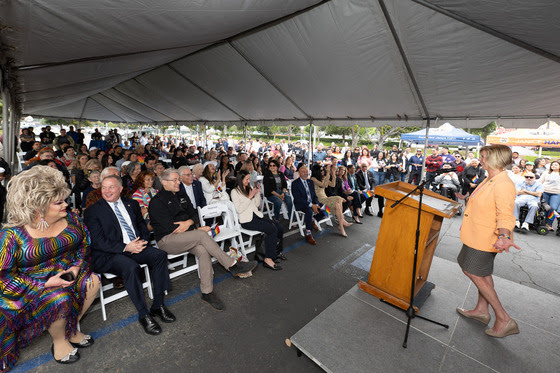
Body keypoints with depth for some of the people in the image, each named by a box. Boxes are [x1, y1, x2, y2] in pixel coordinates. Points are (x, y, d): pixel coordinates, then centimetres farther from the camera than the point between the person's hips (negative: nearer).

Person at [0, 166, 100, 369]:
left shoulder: (70, 218, -7)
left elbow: (84, 242, 5)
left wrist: (77, 265, -11)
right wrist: (45, 283, -22)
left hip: (68, 273, 5)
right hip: (35, 283, -4)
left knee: (92, 282, -20)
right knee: (60, 298, -30)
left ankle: (72, 328, 5)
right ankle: (59, 341, 2)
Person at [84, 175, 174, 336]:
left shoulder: (131, 204, 14)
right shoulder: (92, 211, 0)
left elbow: (142, 225, 16)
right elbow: (97, 242, -8)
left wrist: (142, 240, -7)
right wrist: (126, 247, -19)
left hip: (135, 247, 5)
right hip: (108, 255, -4)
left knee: (160, 255, -21)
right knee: (131, 267, -34)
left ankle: (158, 305, -10)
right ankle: (143, 315, -17)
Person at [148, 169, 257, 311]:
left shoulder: (182, 196, 16)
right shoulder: (157, 202, -6)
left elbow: (193, 213, 14)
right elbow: (169, 227, -15)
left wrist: (189, 222, -13)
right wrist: (198, 230, -15)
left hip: (187, 237, 6)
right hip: (167, 240, -6)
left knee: (203, 251, -25)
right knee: (202, 235, -30)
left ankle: (207, 293, -16)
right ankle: (233, 265, -23)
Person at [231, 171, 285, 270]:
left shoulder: (249, 189, 19)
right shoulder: (235, 192, -1)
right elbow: (239, 210, -13)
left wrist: (257, 193, 4)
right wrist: (249, 197, -14)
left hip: (257, 215, 7)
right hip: (246, 220, -7)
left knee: (279, 227, -12)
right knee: (272, 229, -26)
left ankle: (277, 251, 8)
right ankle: (268, 259, -22)